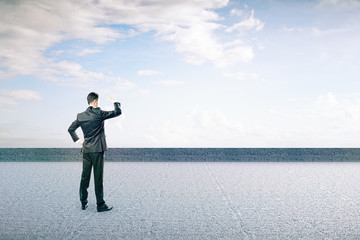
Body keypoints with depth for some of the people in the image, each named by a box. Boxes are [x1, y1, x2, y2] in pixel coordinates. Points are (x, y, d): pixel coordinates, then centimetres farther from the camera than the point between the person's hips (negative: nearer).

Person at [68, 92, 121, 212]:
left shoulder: (80, 116, 6)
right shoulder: (99, 113, -11)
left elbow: (70, 129, 17)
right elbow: (118, 112, -4)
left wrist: (77, 140, 22)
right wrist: (115, 102, 13)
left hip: (86, 150, 6)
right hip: (97, 149, -6)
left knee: (84, 177, 12)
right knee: (98, 178, -1)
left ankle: (83, 203, 21)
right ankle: (100, 205, 5)